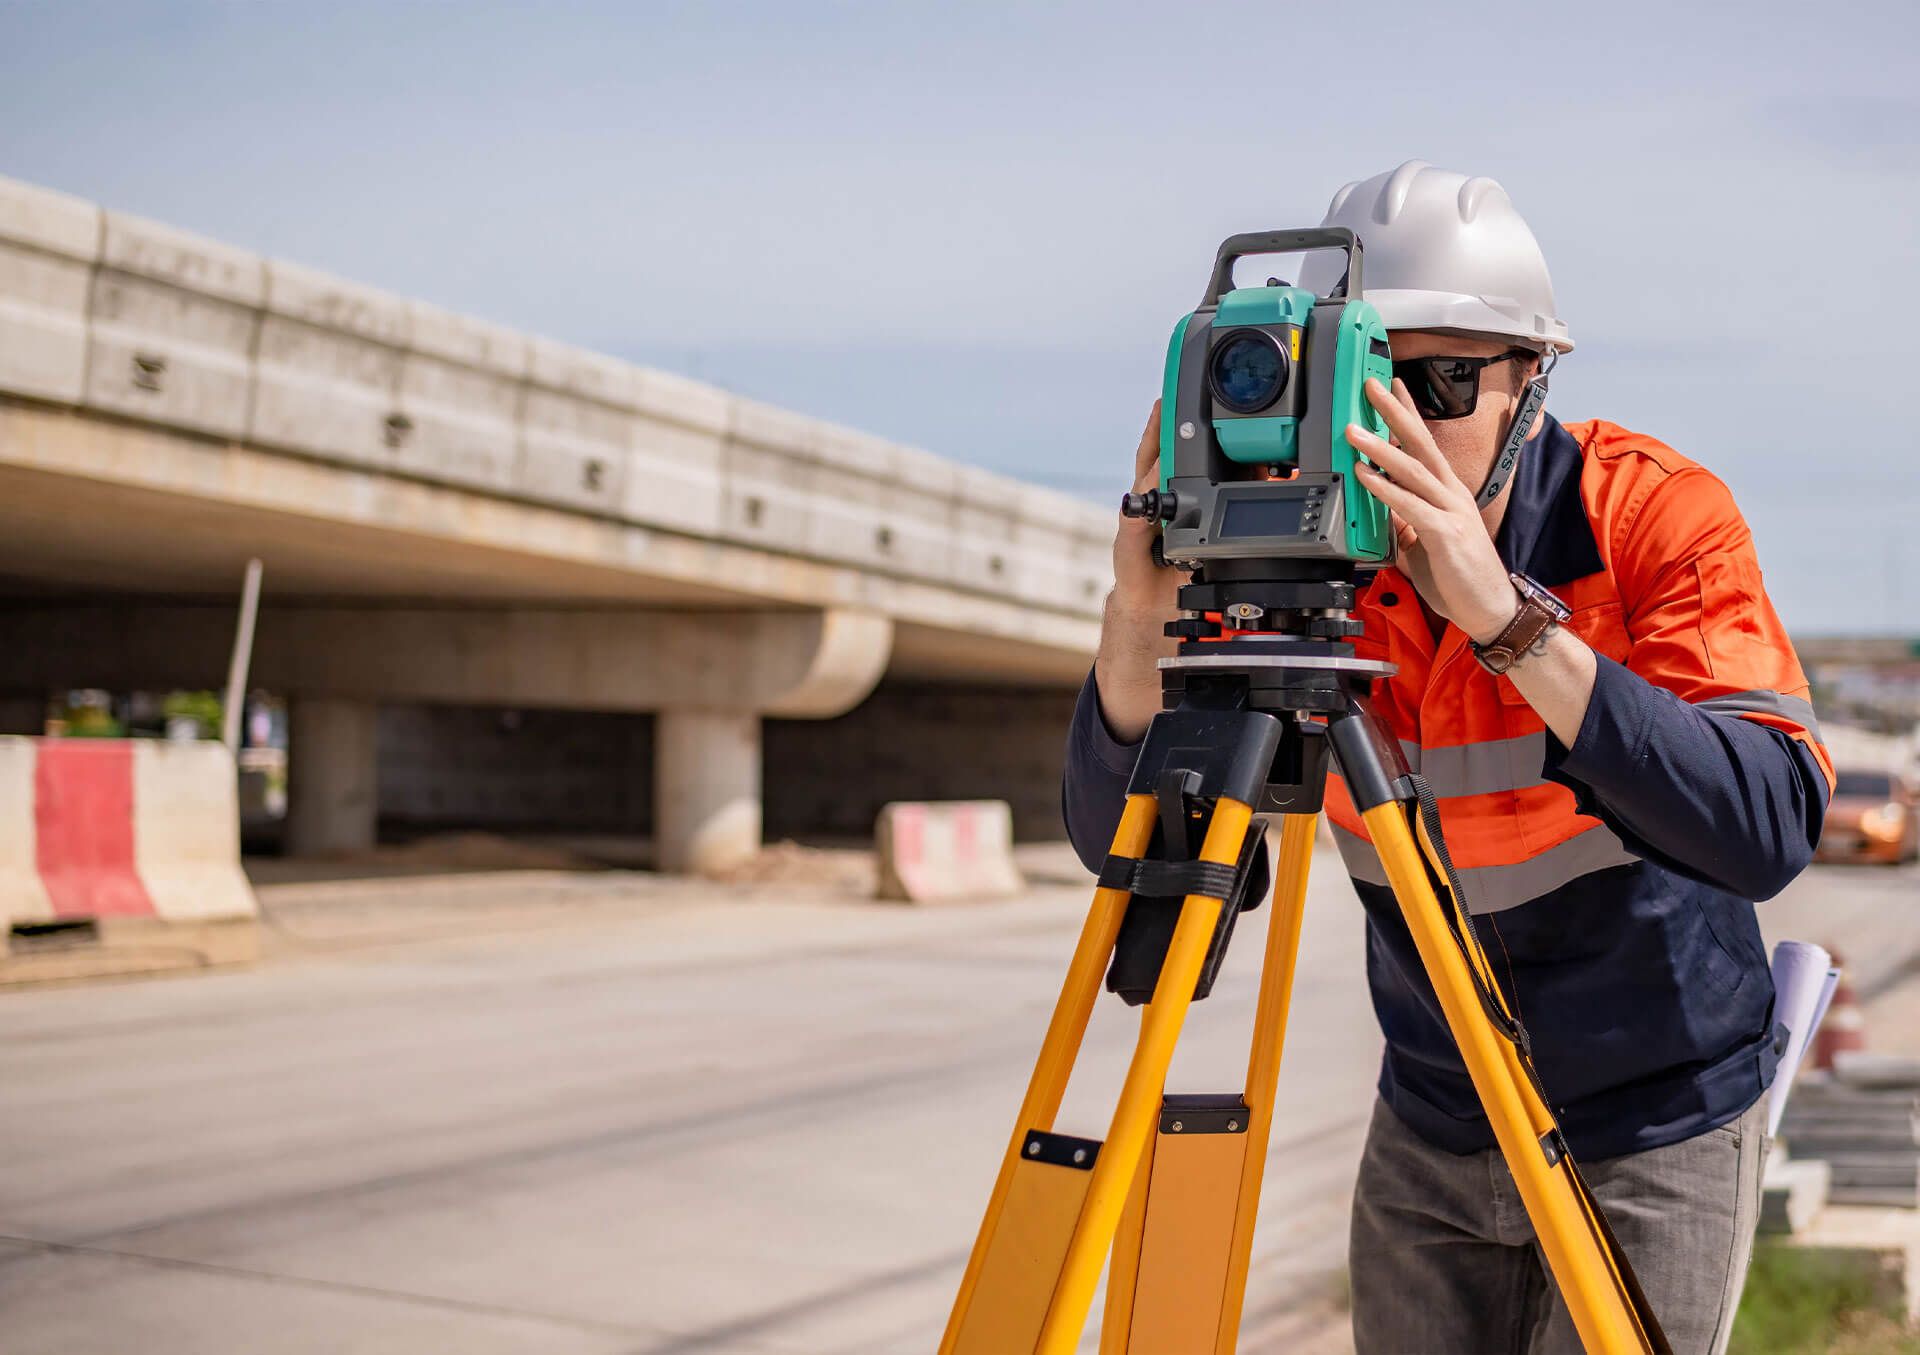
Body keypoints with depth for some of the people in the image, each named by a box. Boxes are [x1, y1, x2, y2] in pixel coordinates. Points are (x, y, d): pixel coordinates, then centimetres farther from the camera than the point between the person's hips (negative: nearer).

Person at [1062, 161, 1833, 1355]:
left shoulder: (1653, 517, -19)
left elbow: (1772, 830, -33)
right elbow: (1121, 844, -13)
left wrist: (1511, 620, -42)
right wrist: (1142, 612, -31)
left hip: (1657, 1135, -3)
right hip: (1430, 1132, 3)